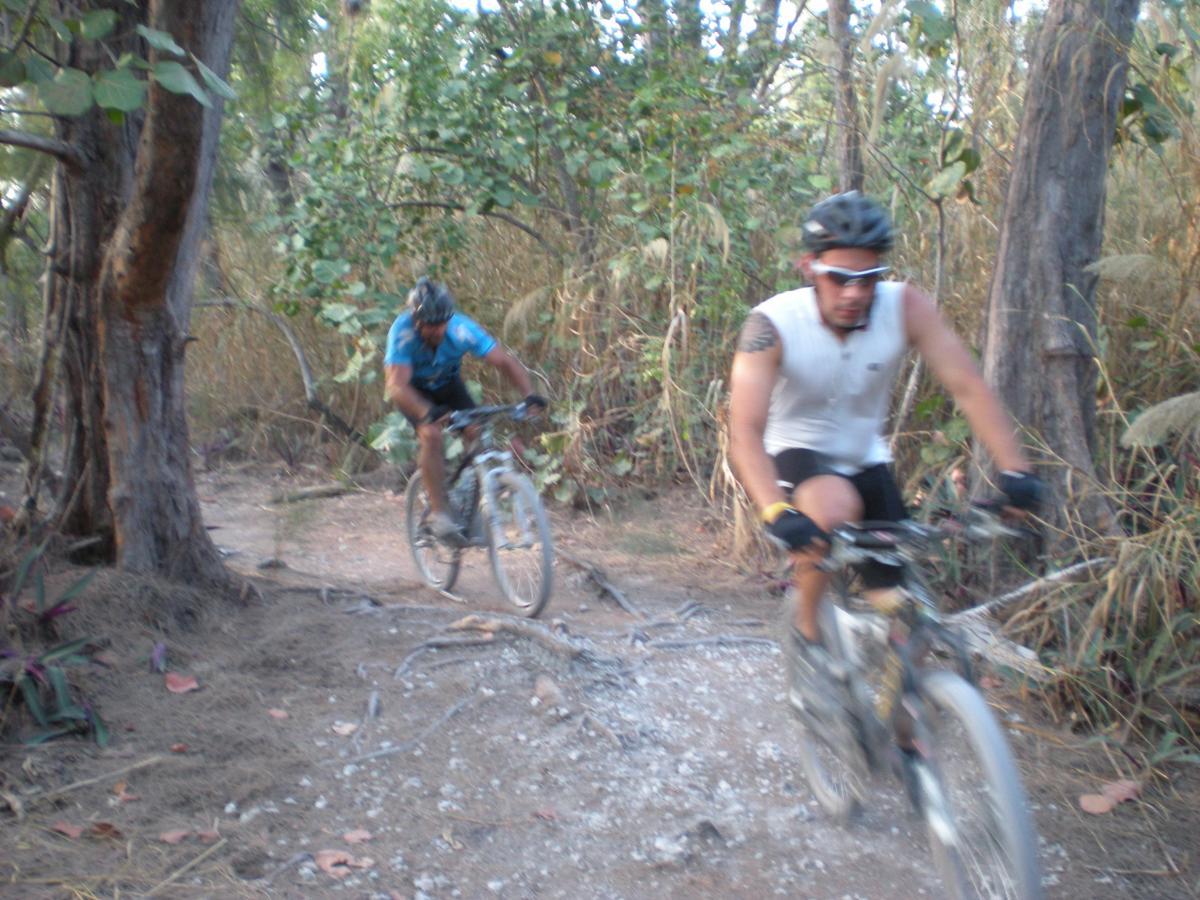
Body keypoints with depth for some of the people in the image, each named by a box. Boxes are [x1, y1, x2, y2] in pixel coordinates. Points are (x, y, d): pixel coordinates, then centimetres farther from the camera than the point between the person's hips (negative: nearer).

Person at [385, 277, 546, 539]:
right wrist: (428, 413, -62)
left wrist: (529, 394, -45)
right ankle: (438, 513, -19)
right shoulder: (402, 332, -35)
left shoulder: (461, 328, -31)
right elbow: (397, 386, -44)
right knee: (431, 434, -27)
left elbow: (506, 360, -29)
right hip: (413, 388, -2)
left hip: (447, 382, 2)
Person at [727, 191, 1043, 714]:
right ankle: (805, 632, -13)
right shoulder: (773, 324, -28)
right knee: (834, 507, -39)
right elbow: (744, 432, -37)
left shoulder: (905, 308, -19)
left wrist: (1014, 470, -35)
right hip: (794, 455, -3)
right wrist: (778, 514, -52)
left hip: (865, 462, 3)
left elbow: (967, 386, -22)